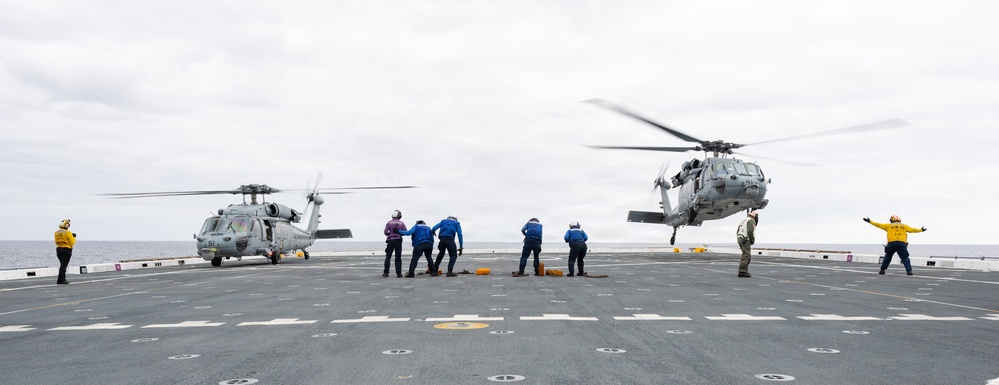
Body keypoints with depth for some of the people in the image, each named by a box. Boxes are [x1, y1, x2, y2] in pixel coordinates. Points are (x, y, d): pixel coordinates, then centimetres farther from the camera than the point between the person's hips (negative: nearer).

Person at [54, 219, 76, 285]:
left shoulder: (56, 232, 6)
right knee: (63, 265, -4)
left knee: (62, 265, 17)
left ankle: (63, 279, 18)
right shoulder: (68, 233, -13)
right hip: (67, 250, -6)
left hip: (58, 250, 6)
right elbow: (72, 242, -10)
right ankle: (60, 280, -7)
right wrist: (74, 237, 7)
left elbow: (56, 242, 13)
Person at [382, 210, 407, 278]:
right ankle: (398, 273, -2)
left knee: (388, 257, 8)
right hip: (398, 240, 0)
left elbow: (385, 232, -5)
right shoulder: (401, 223, 4)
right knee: (398, 257, 3)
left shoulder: (389, 223, 2)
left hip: (390, 240, 0)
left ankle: (386, 272, 4)